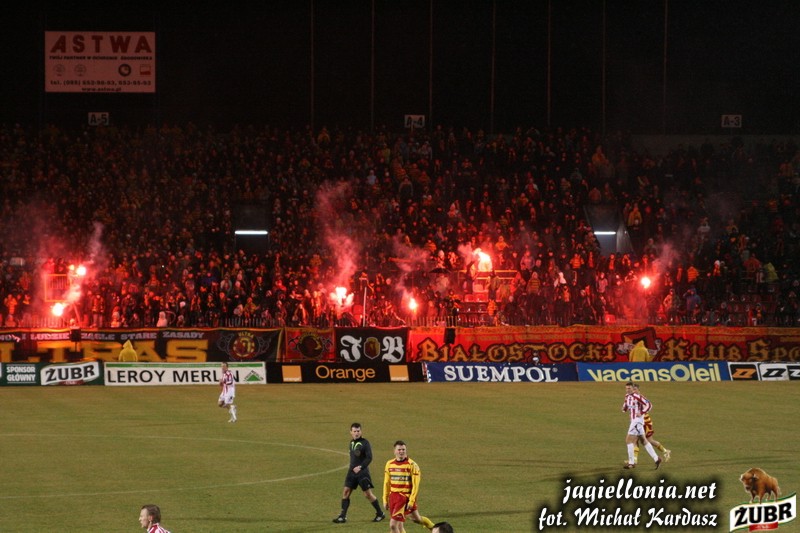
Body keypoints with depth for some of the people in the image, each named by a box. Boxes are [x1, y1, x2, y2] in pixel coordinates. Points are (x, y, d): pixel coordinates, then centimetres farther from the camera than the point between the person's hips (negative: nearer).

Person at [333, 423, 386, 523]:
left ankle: (380, 514, 13)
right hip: (352, 471, 6)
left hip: (362, 472, -6)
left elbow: (369, 458, -16)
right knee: (346, 491, -2)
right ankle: (342, 516, 1)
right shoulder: (351, 442, 12)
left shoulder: (365, 443, -10)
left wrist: (360, 467, -24)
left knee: (368, 494, -3)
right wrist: (352, 468, 14)